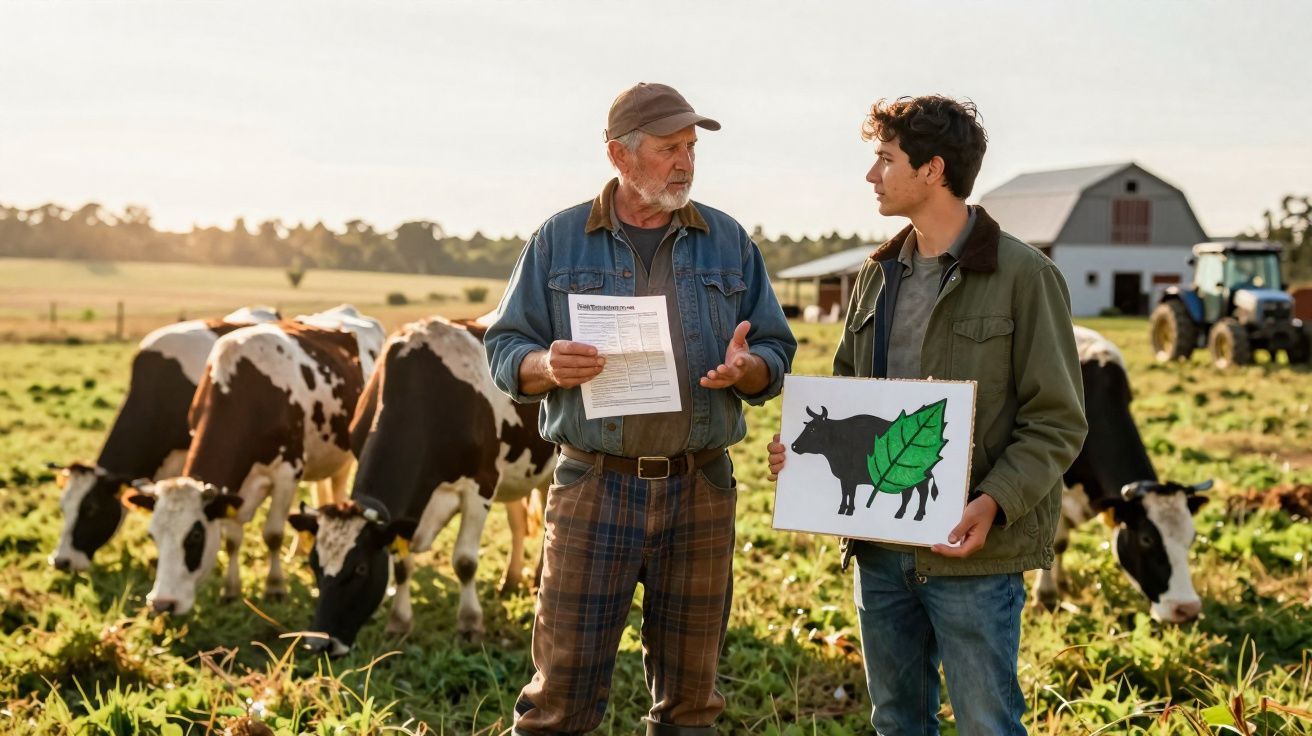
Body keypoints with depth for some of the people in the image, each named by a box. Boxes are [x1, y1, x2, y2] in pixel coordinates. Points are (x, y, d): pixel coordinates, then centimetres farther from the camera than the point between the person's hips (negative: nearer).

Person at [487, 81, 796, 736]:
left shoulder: (729, 243, 9)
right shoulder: (558, 241, 5)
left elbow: (776, 353, 10)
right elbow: (504, 350, 5)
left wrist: (745, 369, -13)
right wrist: (548, 366, -17)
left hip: (701, 491, 2)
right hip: (592, 487, -2)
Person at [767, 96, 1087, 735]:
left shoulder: (1022, 275, -9)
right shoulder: (878, 274, 11)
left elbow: (1057, 422, -9)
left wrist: (996, 503, -24)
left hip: (971, 548, -6)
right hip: (879, 545, 6)